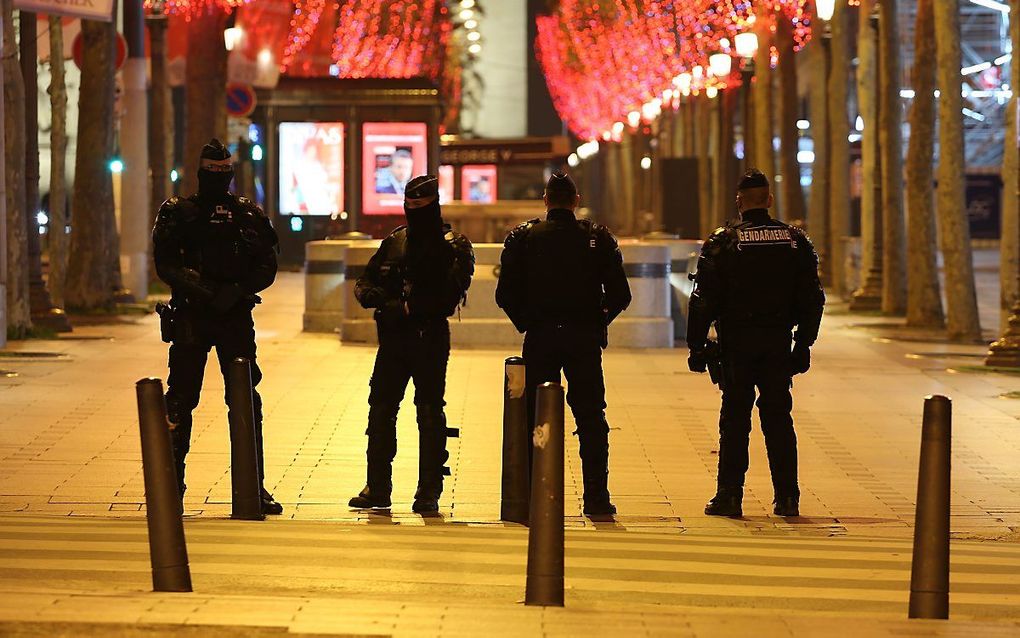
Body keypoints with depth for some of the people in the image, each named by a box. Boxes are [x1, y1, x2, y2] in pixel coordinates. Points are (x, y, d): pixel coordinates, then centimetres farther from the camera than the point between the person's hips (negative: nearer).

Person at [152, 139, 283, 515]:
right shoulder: (177, 214, 5)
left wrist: (237, 290, -13)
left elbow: (267, 266, 4)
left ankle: (254, 486, 5)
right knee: (181, 398, 0)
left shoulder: (248, 215, 9)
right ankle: (172, 481, 8)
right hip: (190, 317, -1)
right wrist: (202, 289, -18)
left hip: (235, 316, 1)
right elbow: (166, 264, -4)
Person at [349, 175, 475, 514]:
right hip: (393, 338, 5)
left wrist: (408, 307, -19)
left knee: (430, 414, -1)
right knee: (381, 410, 7)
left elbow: (448, 297, -14)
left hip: (430, 337, -5)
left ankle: (429, 492, 4)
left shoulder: (452, 246, -3)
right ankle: (377, 488, 15)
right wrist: (382, 299, -7)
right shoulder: (394, 242, 13)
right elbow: (364, 285, 15)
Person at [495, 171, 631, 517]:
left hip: (539, 337, 0)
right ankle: (596, 498, 3)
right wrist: (598, 322, 10)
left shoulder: (523, 238, 1)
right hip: (585, 339, 0)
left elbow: (506, 294, -4)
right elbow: (620, 294, -3)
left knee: (537, 419, 6)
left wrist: (526, 323, 9)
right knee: (591, 419, 6)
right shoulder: (598, 238, 2)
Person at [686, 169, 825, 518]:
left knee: (734, 420, 3)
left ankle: (730, 496, 1)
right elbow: (812, 298, 6)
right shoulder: (795, 240, 5)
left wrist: (697, 345, -2)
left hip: (737, 342, -2)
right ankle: (787, 497, 6)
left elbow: (705, 299, -6)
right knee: (778, 418, 7)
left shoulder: (722, 242, -4)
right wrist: (803, 343, 11)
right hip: (778, 341, 2)